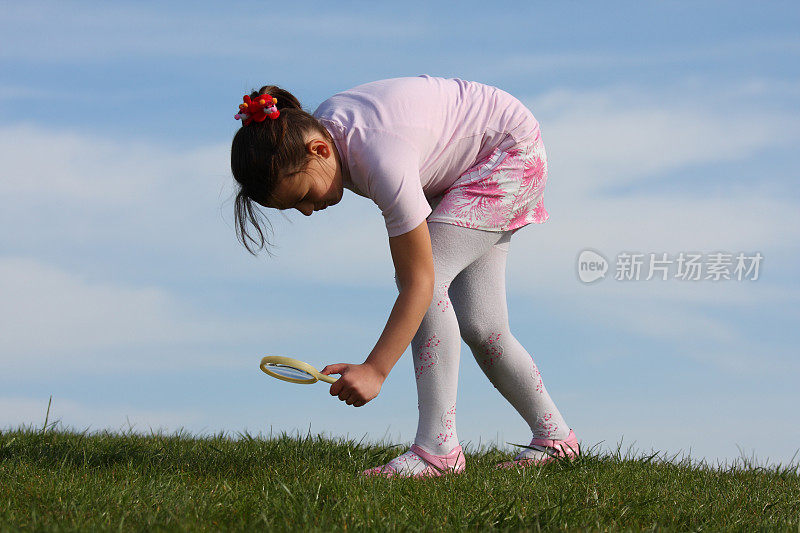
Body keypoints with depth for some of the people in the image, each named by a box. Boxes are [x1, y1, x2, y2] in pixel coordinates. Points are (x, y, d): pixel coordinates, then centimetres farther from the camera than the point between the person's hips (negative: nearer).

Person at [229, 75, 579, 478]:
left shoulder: (382, 159, -40)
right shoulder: (317, 129, -15)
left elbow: (418, 281, -37)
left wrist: (374, 370, -42)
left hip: (510, 149, -9)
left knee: (425, 278, -25)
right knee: (478, 326, 4)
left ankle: (437, 448, -26)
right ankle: (553, 439, 20)